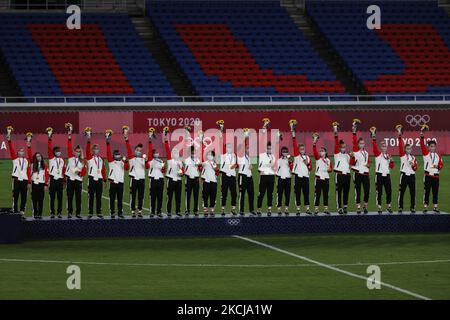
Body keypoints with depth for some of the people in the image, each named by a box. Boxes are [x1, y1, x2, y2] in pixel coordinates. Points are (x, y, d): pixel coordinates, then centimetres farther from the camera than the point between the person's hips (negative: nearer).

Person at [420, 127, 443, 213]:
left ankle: (435, 207, 13)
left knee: (435, 192, 6)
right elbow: (422, 145, -11)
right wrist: (422, 137, -22)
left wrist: (438, 166, -13)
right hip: (428, 176, -3)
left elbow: (441, 164, 10)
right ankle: (425, 207, 0)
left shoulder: (438, 155, 11)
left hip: (436, 176, 3)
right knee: (426, 192, -3)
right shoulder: (426, 153, 2)